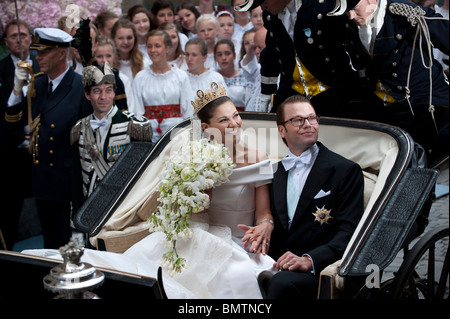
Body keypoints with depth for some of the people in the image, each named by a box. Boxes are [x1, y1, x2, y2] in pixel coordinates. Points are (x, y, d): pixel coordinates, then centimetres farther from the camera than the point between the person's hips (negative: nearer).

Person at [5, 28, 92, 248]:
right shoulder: (37, 85, 10)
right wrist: (17, 88, -4)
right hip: (43, 179, 7)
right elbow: (14, 120, 10)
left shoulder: (82, 87, -12)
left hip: (70, 180, -6)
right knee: (51, 243, 17)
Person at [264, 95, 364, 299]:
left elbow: (348, 232, -6)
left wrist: (310, 259, -22)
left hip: (318, 269, -4)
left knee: (282, 282, -37)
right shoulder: (277, 173, 21)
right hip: (276, 264, 4)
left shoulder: (346, 170, 4)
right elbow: (274, 223, 17)